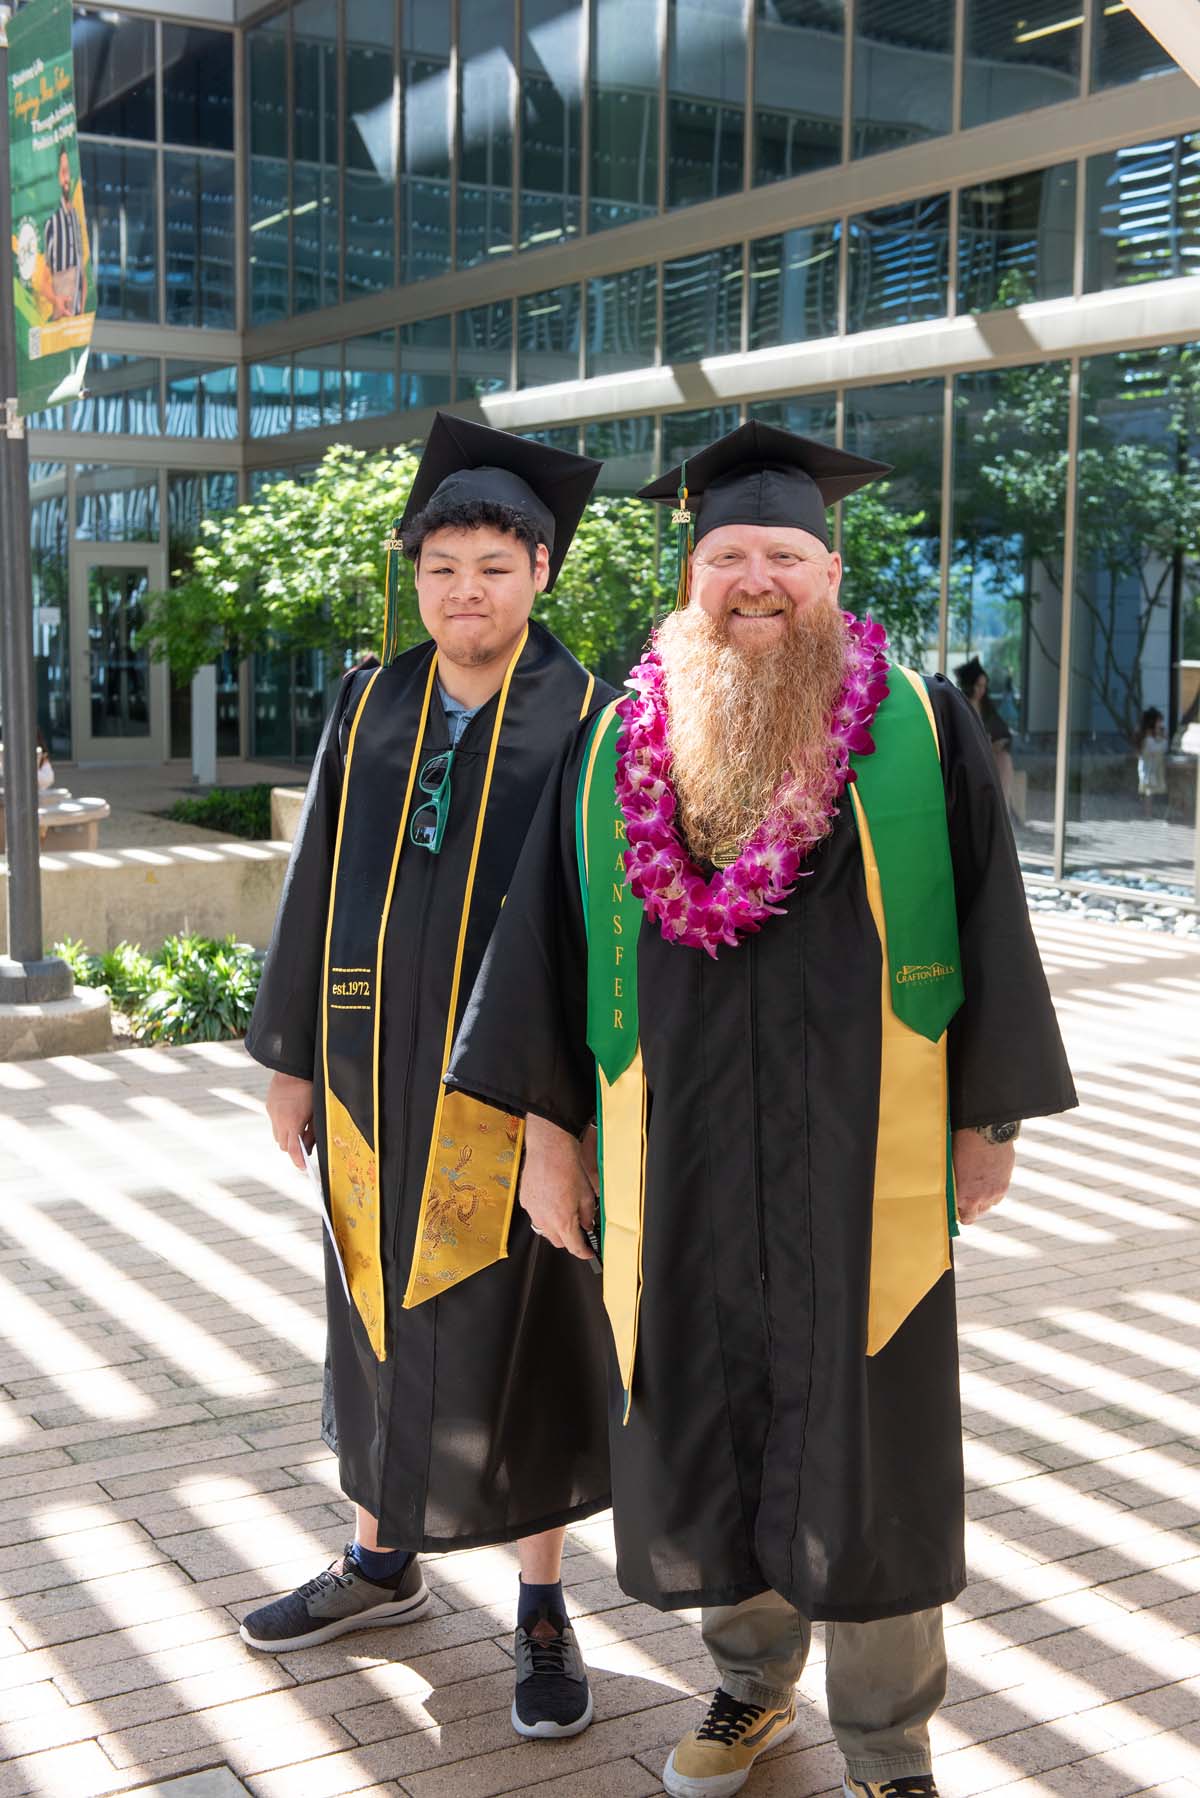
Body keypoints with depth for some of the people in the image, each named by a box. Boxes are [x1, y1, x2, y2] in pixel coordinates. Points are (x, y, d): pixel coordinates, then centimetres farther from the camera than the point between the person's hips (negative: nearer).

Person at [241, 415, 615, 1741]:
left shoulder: (583, 722, -6)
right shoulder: (370, 710, 4)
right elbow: (317, 886, 8)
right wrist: (293, 1057, 7)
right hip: (380, 1072, 4)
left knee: (517, 1333, 4)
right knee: (383, 1315, 16)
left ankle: (541, 1605, 22)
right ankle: (383, 1560, 35)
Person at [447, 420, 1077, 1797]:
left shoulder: (919, 730, -2)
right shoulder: (618, 741, 4)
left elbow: (983, 925, 0)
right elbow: (551, 936, 6)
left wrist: (991, 1119, 0)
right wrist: (546, 1128, 4)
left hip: (861, 1165, -2)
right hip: (679, 1162, 3)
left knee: (864, 1441, 6)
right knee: (708, 1425, 14)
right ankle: (753, 1680, 37)